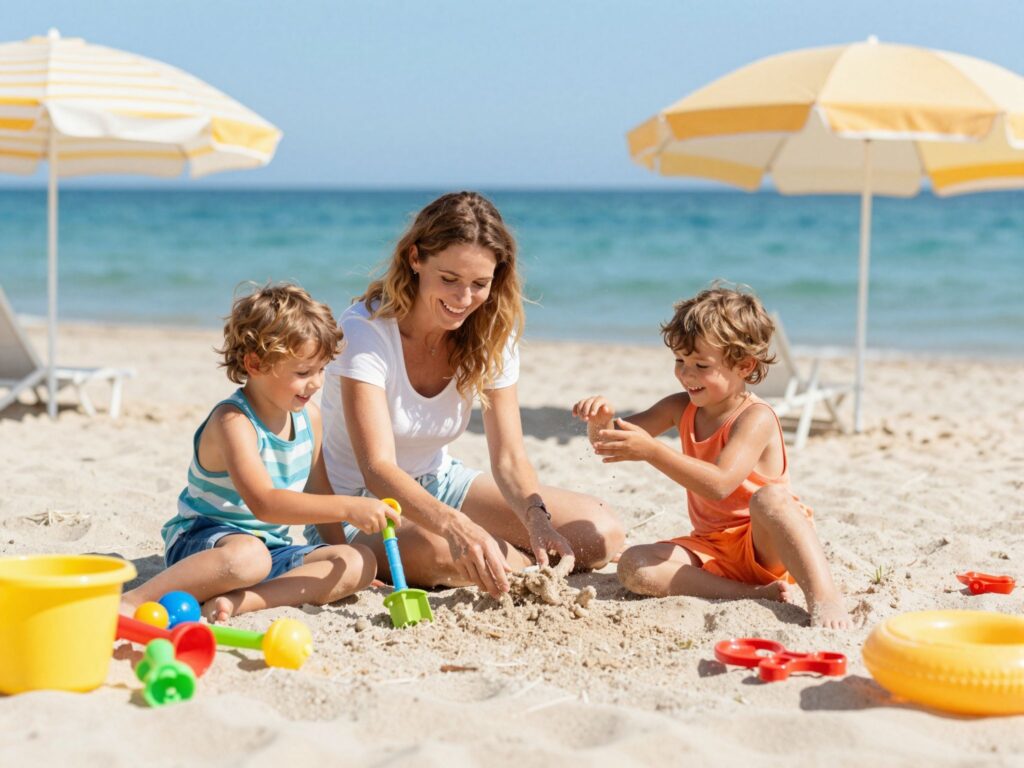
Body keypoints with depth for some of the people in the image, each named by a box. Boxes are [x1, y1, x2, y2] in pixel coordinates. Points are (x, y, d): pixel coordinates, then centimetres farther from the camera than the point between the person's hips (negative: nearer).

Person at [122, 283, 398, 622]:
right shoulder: (233, 421, -19)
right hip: (200, 541, -8)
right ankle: (133, 601, -30)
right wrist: (347, 508, -38)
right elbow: (263, 502, -33)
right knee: (248, 555, -42)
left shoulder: (310, 416, 5)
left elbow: (318, 488, 17)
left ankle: (237, 602, -28)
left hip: (270, 546, 8)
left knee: (359, 561, -15)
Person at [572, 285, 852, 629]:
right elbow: (611, 442, 6)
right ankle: (753, 593, -29)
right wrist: (602, 420, -18)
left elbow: (720, 484, -30)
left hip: (767, 546, -6)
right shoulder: (682, 408, 6)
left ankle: (823, 596, -43)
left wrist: (651, 450, -36)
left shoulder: (756, 418, -15)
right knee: (632, 566, -20)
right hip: (711, 548, 6)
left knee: (769, 497, -38)